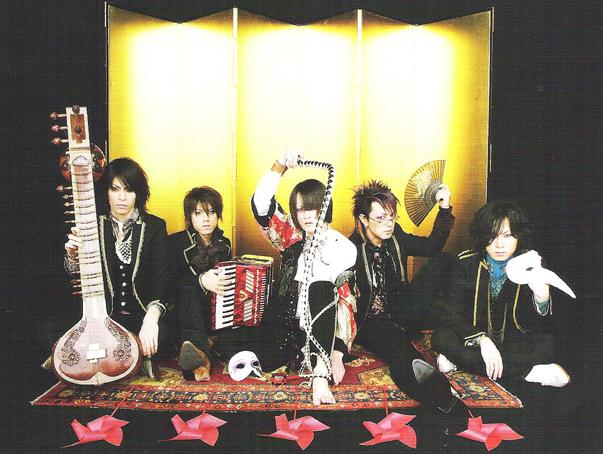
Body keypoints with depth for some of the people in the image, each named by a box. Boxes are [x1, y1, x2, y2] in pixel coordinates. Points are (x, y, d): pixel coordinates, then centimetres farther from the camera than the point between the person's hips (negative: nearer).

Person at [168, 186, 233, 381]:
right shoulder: (176, 242, -3)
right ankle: (201, 354, -61)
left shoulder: (223, 244, 13)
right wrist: (201, 281, -30)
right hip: (187, 312, -4)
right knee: (189, 289, -37)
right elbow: (168, 282, -15)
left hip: (217, 312, 4)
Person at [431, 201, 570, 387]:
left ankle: (458, 360, -27)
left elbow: (532, 327, -13)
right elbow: (451, 315, -13)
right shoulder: (467, 263, -8)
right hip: (475, 342, 0)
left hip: (514, 343, 0)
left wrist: (542, 297, -35)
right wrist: (482, 340, -30)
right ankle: (528, 372, -26)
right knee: (441, 338, -29)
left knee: (548, 343, -27)